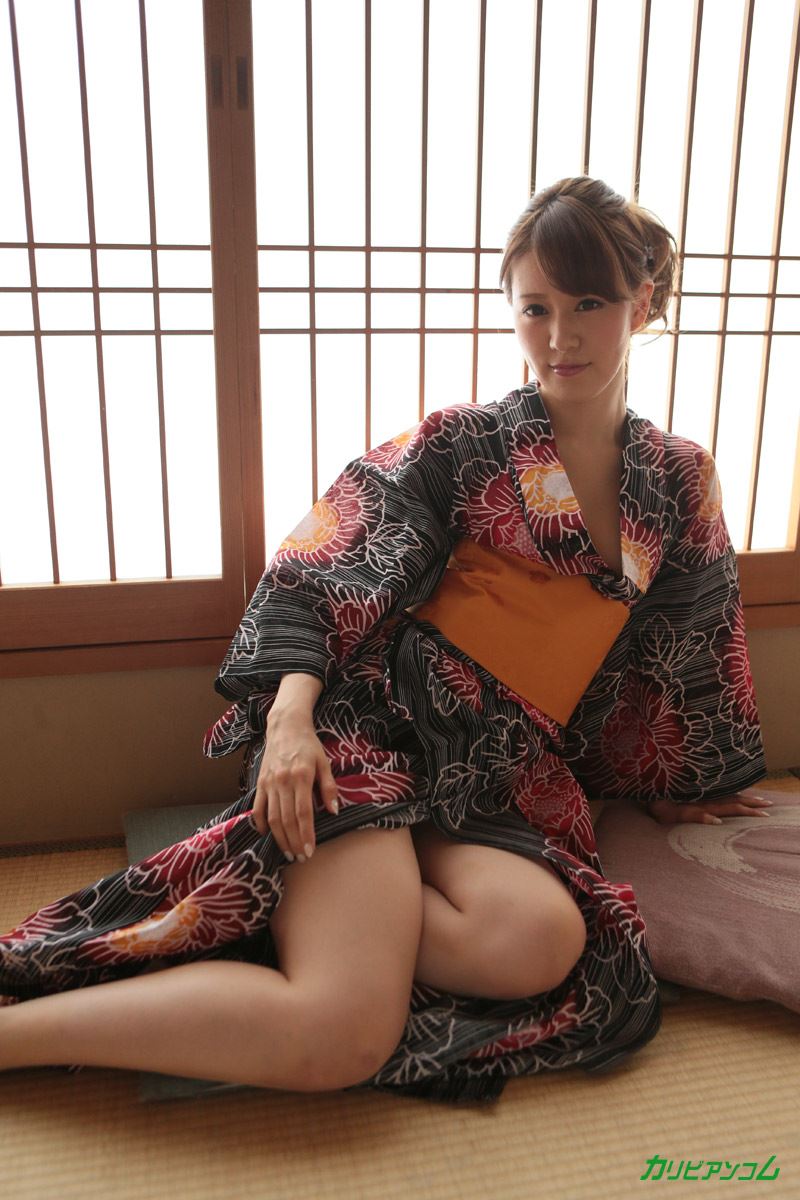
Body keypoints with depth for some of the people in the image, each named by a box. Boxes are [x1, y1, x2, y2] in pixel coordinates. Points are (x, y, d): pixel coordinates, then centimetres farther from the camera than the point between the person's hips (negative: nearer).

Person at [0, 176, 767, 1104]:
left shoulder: (681, 482, 13)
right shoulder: (464, 445, 1)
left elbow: (690, 648, 24)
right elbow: (317, 574, -6)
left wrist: (681, 787, 31)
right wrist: (291, 715, -22)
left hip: (504, 781, 5)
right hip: (378, 725, -4)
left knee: (542, 938, -31)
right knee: (343, 1036, -25)